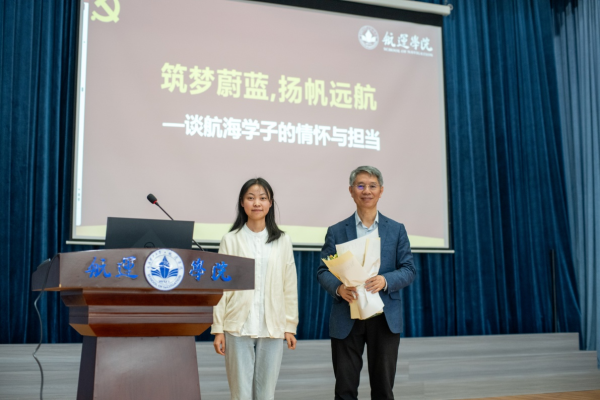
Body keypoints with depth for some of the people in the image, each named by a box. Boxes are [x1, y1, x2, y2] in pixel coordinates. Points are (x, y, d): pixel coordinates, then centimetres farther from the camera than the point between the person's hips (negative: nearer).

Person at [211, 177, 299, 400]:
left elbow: (290, 287, 7)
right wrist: (218, 329, -2)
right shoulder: (231, 240, 1)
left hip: (272, 328, 2)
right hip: (239, 327, -1)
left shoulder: (282, 241, 6)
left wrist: (290, 326, 4)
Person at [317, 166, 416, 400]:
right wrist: (338, 288, -19)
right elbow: (323, 271, 2)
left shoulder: (396, 229, 7)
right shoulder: (336, 231, 5)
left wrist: (386, 280, -18)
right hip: (346, 318, 0)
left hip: (385, 317, 1)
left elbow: (409, 270, 3)